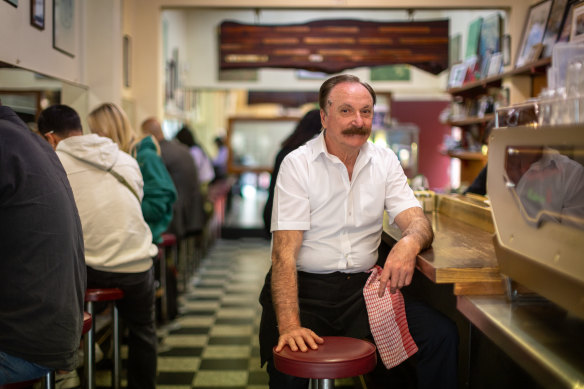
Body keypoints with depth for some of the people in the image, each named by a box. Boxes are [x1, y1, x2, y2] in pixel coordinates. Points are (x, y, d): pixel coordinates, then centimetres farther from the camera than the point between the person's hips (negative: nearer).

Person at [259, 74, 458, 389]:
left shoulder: (385, 161, 7)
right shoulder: (297, 164, -6)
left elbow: (417, 221, 1)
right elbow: (285, 251, -13)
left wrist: (409, 243, -27)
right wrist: (289, 324, -27)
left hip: (362, 287, 3)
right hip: (304, 286, -3)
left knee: (442, 336, -17)